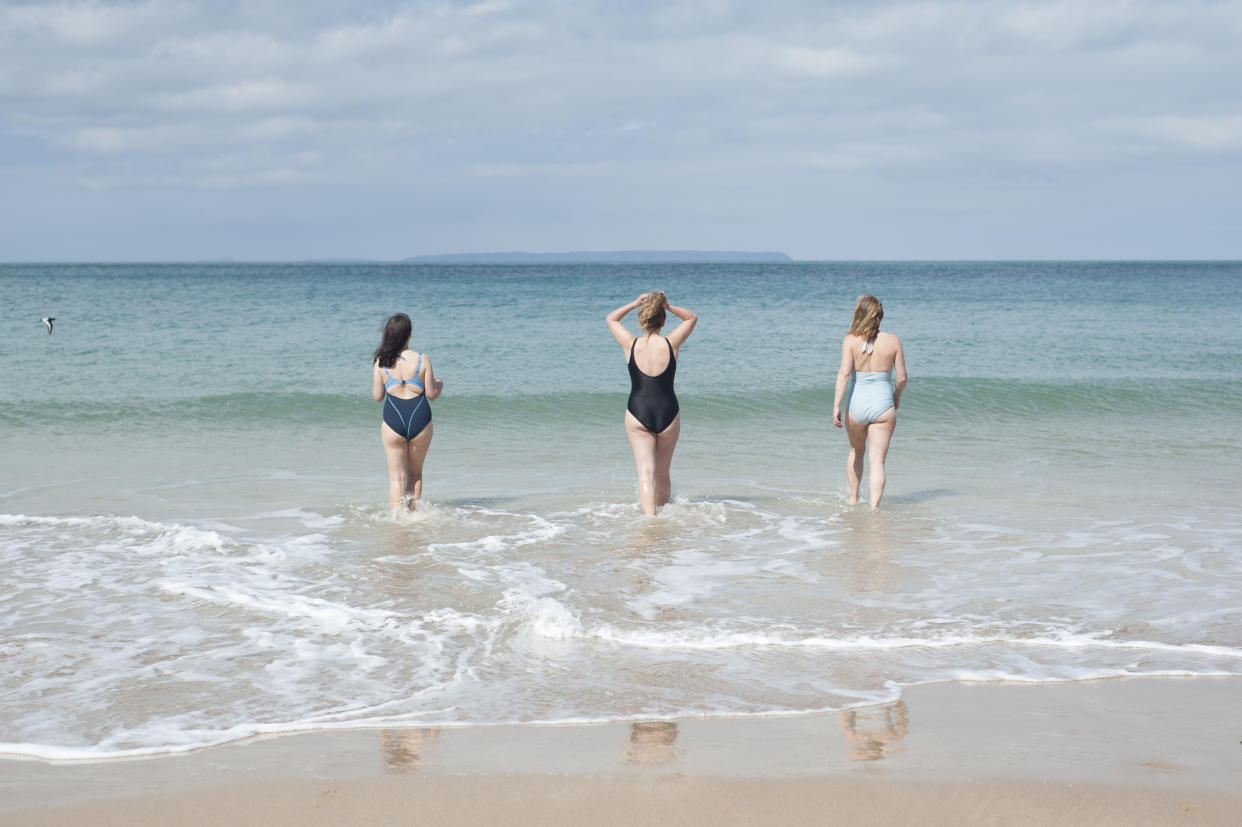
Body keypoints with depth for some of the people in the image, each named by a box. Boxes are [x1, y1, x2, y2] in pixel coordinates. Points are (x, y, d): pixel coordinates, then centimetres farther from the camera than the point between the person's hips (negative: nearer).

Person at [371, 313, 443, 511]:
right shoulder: (423, 360, -7)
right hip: (420, 420, 0)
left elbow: (377, 396, 1)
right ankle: (413, 512, 21)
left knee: (397, 476, 7)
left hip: (393, 420, 0)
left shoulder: (381, 362, -4)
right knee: (415, 473, 19)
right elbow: (431, 394, -2)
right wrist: (440, 383, 19)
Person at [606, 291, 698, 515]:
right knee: (662, 474, 17)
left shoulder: (631, 344, -6)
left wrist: (635, 304, 3)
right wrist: (669, 307, -3)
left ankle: (649, 515, -24)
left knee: (645, 472, -7)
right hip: (668, 413, 1)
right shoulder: (671, 344, -5)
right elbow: (692, 318, 12)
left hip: (637, 415, -1)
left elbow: (611, 319, 13)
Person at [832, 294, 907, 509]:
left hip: (856, 404, 1)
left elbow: (844, 373, -15)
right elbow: (902, 377, 1)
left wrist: (836, 405, -16)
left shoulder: (851, 340, -6)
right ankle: (874, 507, -11)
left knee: (856, 451, 26)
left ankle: (853, 499, 35)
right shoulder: (893, 341, -2)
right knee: (877, 460, 1)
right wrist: (897, 396, 20)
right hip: (883, 405, -1)